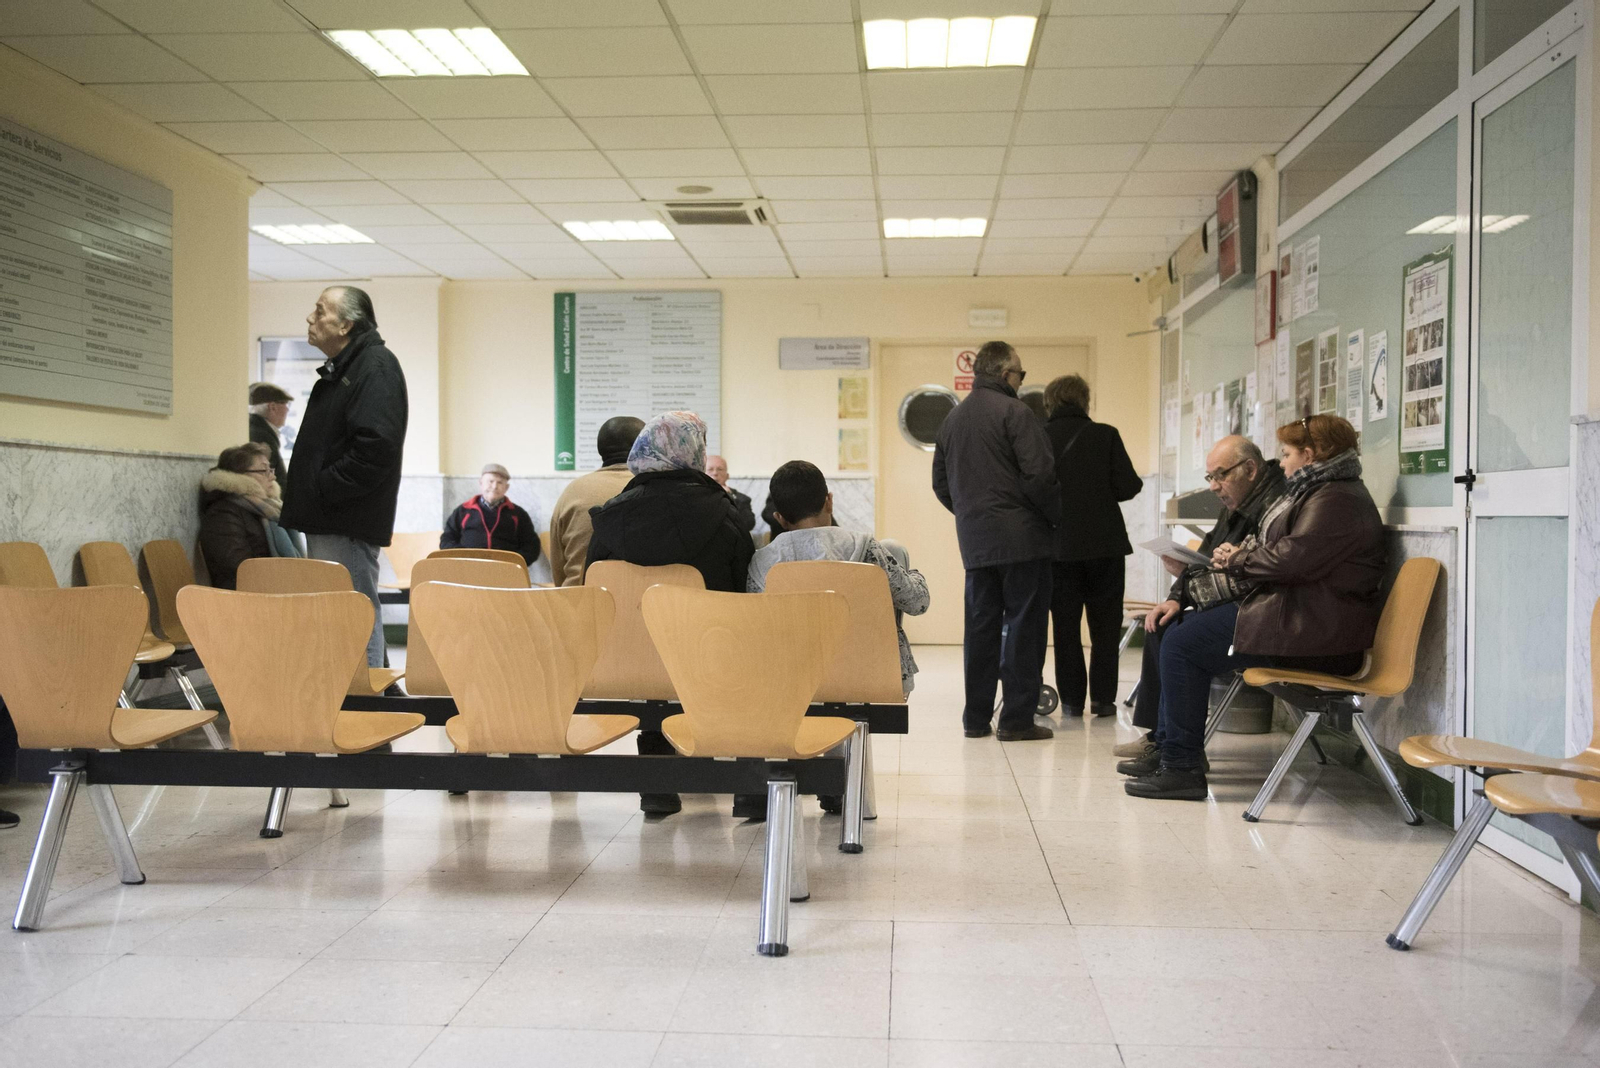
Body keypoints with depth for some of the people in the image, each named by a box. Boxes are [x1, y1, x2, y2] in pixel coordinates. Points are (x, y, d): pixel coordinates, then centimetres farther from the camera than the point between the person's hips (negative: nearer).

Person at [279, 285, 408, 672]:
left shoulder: (376, 367, -12)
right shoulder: (342, 369, 20)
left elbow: (375, 448, -24)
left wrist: (321, 489, -17)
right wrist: (305, 496, 11)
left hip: (348, 523, -11)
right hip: (328, 523, 11)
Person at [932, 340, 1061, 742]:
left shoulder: (952, 419, 14)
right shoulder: (1015, 413, -9)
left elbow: (941, 485, 18)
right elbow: (1039, 476, -16)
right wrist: (1056, 515, -2)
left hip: (974, 541, 7)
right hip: (1021, 538, -7)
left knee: (980, 628, 11)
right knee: (1024, 626, -1)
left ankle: (976, 717, 14)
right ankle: (1016, 719, -1)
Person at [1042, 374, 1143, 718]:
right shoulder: (1105, 435, -5)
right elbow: (1127, 486, -9)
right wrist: (1119, 488, 14)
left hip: (1058, 546, 1)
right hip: (1104, 544, 0)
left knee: (1065, 626, 8)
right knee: (1105, 625, 10)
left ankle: (1072, 699, 8)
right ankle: (1103, 697, 7)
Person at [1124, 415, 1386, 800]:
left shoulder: (1337, 499, -15)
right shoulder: (1317, 493, 20)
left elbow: (1291, 559, -24)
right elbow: (1279, 552, 21)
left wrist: (1238, 559, -6)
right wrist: (1240, 555, 1)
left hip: (1314, 630, -12)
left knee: (1183, 645, -14)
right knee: (1176, 634, 10)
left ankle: (1182, 766, -9)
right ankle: (1168, 749, 11)